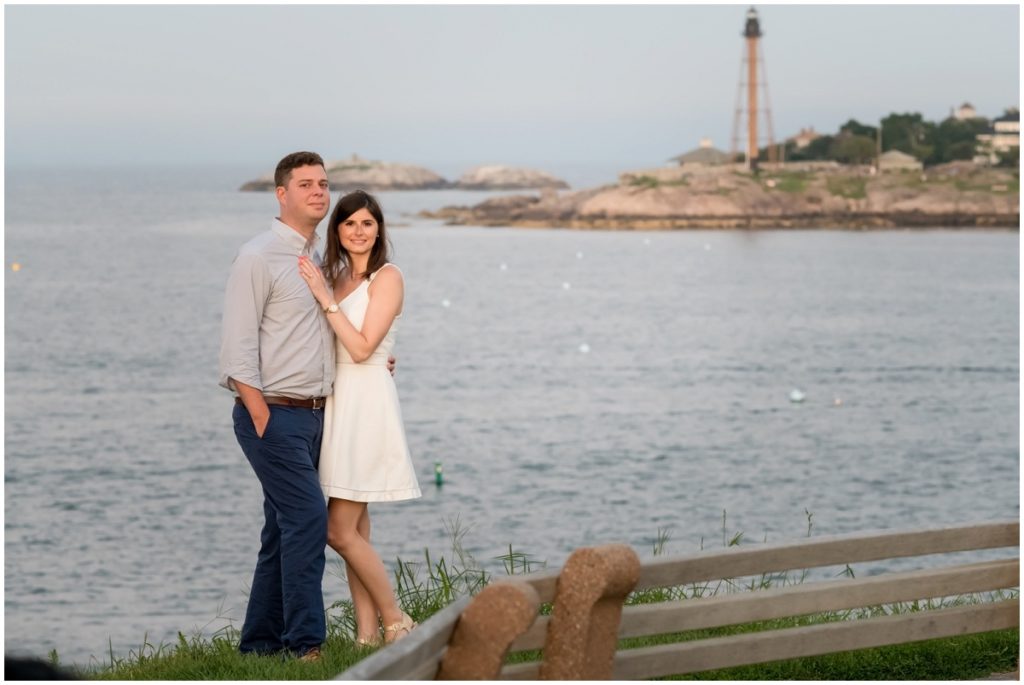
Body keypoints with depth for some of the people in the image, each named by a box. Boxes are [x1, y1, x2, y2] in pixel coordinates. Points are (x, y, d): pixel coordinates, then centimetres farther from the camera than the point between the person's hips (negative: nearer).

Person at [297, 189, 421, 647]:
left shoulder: (387, 278, -8)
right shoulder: (336, 277, 14)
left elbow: (362, 347, -16)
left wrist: (325, 298, -17)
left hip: (366, 404, -7)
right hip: (336, 403, 7)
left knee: (340, 530, -9)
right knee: (355, 530, 7)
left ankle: (395, 623, 2)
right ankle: (367, 634, 10)